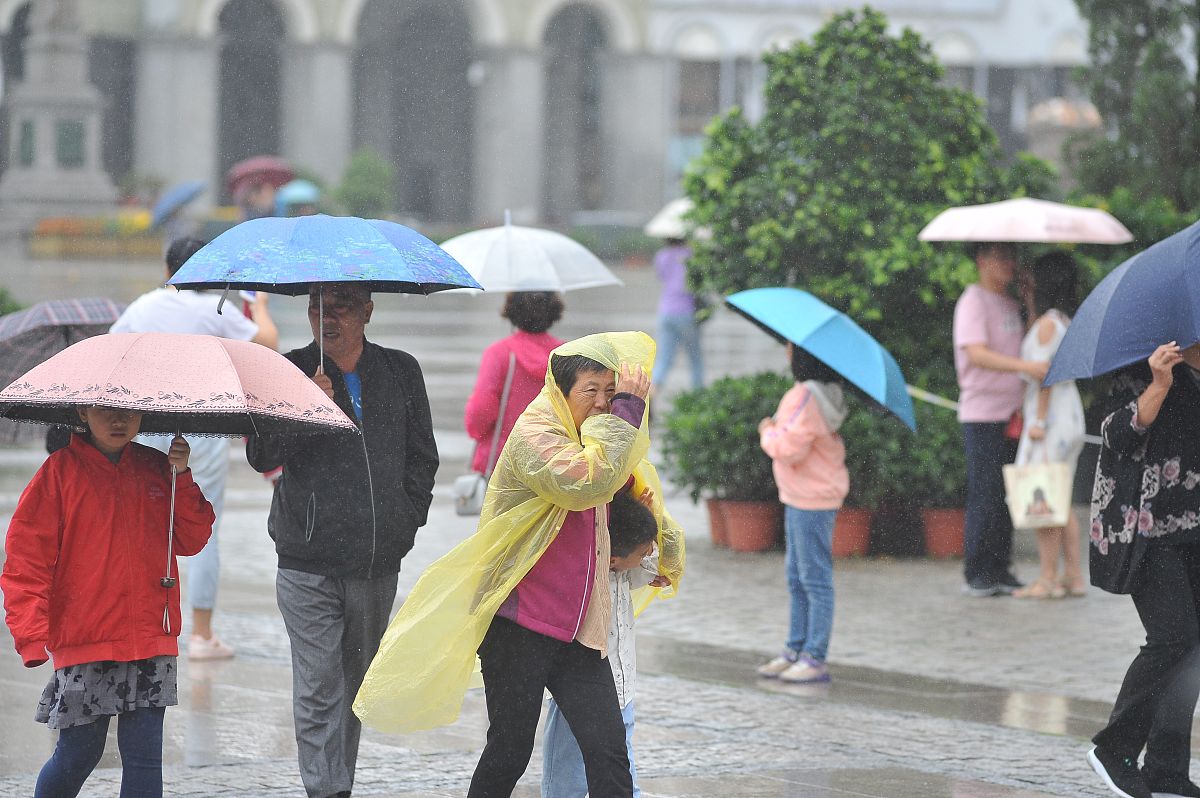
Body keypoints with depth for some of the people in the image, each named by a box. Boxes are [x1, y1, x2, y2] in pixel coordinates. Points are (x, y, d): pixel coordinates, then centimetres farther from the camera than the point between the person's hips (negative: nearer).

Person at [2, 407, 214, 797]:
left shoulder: (156, 468, 8)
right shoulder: (61, 470, -3)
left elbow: (191, 540, 10)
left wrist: (182, 479, -4)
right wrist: (32, 637, -14)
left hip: (150, 640, 3)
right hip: (82, 643, -3)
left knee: (144, 755, 0)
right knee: (79, 754, 3)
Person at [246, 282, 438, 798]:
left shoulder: (400, 372, 9)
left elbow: (422, 455, 16)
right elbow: (261, 457, -5)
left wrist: (407, 518, 5)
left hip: (378, 562, 3)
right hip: (309, 563, -3)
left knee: (356, 683, 10)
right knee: (319, 689, -8)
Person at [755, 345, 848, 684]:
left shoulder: (806, 397, -21)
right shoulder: (825, 392, 10)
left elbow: (790, 449, -23)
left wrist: (768, 433, -6)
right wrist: (776, 432, 4)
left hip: (811, 501, -11)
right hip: (799, 498, 11)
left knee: (815, 580, -5)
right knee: (797, 579, 16)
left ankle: (815, 659, -2)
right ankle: (796, 650, 23)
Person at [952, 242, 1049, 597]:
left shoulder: (1010, 304, 17)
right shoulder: (973, 301, -8)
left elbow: (1026, 346, 16)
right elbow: (977, 354, -23)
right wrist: (1025, 366, -32)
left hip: (1011, 413, 7)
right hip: (982, 412, -7)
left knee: (1006, 495, 7)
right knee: (985, 495, -8)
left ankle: (1000, 571, 12)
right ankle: (977, 575, -3)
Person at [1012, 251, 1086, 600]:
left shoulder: (1047, 323, -12)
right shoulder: (1066, 322, 15)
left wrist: (1039, 421, -18)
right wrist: (1031, 306, 23)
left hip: (1052, 418, -10)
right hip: (1070, 418, 10)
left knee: (1043, 500, -8)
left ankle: (1048, 579, -9)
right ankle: (1074, 576, 10)